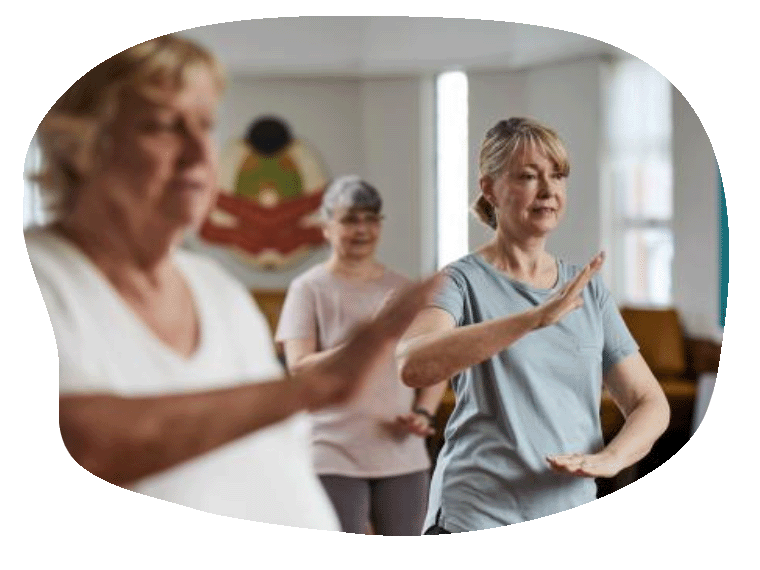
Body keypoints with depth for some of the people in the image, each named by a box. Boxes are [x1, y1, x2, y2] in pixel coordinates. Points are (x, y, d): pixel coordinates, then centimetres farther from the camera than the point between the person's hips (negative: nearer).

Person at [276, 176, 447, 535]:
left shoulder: (401, 287, 10)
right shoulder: (309, 288, -3)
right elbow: (300, 369, -13)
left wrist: (424, 412, -6)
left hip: (402, 456, 4)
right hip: (335, 458, -4)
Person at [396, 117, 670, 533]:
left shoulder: (589, 289, 10)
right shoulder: (464, 281, -4)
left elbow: (649, 402, 9)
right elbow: (413, 365, -25)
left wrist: (609, 459, -12)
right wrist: (534, 318, -34)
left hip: (572, 520, 5)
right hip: (478, 519, -5)